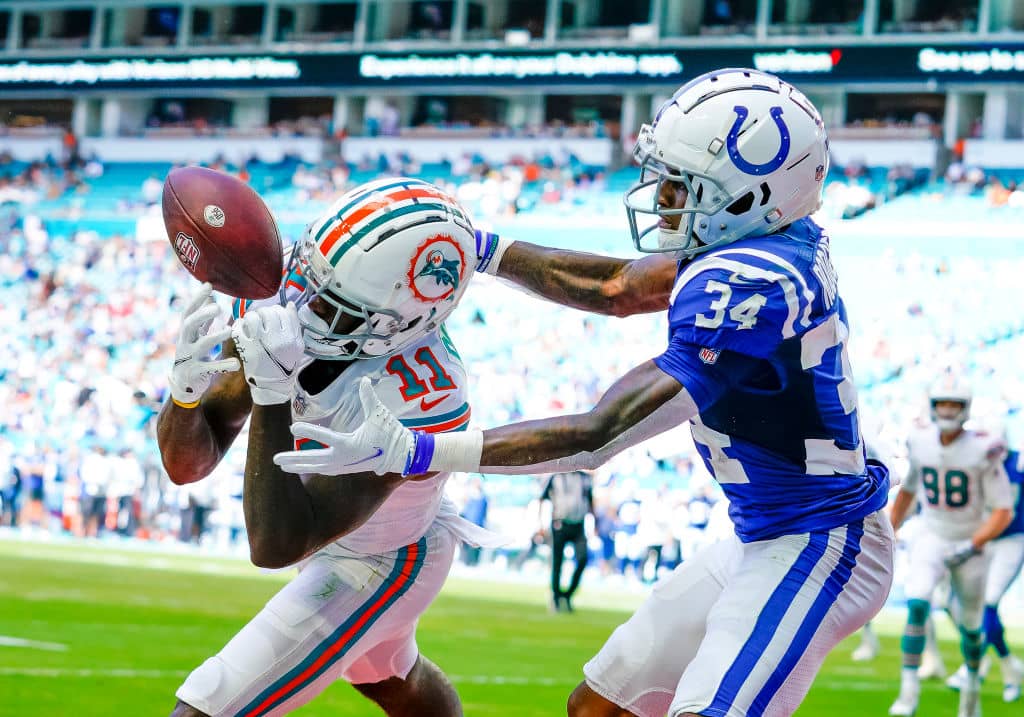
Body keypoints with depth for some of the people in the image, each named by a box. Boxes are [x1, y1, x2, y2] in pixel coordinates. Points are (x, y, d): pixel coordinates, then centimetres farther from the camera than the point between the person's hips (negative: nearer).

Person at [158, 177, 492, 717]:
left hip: (375, 570, -8)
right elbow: (187, 463, -17)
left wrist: (273, 391, -50)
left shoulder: (415, 403, -41)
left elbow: (274, 546, -44)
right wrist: (187, 385, -39)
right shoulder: (281, 310, -24)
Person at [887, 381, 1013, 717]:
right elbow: (907, 490, 15)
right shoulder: (921, 444, -5)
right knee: (917, 606, -24)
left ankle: (972, 682, 44)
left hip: (970, 543, -1)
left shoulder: (983, 452, -18)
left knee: (969, 625, 13)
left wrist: (971, 547, -26)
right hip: (931, 539, 2)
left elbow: (1003, 512, -16)